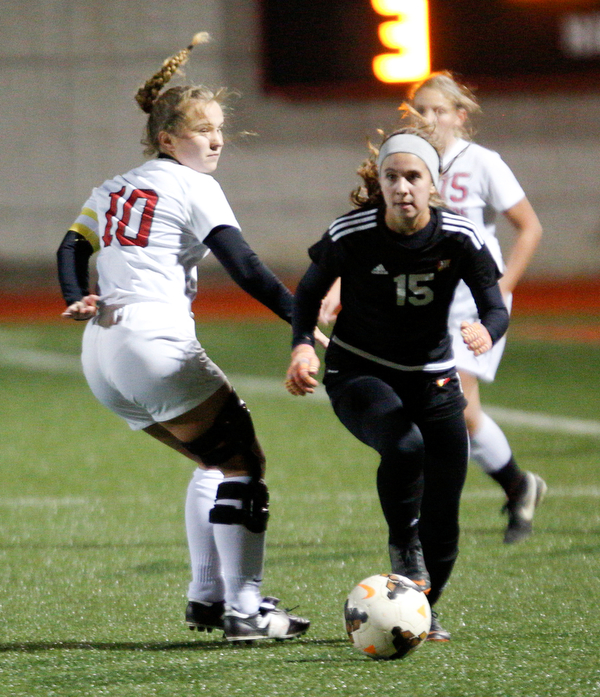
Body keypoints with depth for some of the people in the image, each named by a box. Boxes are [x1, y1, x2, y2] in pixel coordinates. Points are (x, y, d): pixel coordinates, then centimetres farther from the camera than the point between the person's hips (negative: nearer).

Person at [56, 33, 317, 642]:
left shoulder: (114, 188, 22)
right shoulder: (193, 188, -3)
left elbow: (71, 250, 14)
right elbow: (244, 268, -12)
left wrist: (79, 302, 0)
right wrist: (305, 322, -15)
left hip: (100, 353, 8)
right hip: (155, 345, -8)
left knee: (216, 459, 21)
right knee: (242, 461, -2)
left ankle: (206, 597, 19)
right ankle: (243, 609, -10)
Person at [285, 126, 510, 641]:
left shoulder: (459, 238, -12)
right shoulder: (350, 235, -15)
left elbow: (496, 309, -10)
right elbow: (309, 291, 0)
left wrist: (487, 332, -34)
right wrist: (303, 346, -17)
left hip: (433, 380, 3)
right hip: (359, 376, -2)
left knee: (443, 514, -1)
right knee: (404, 446, -35)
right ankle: (403, 545, -8)